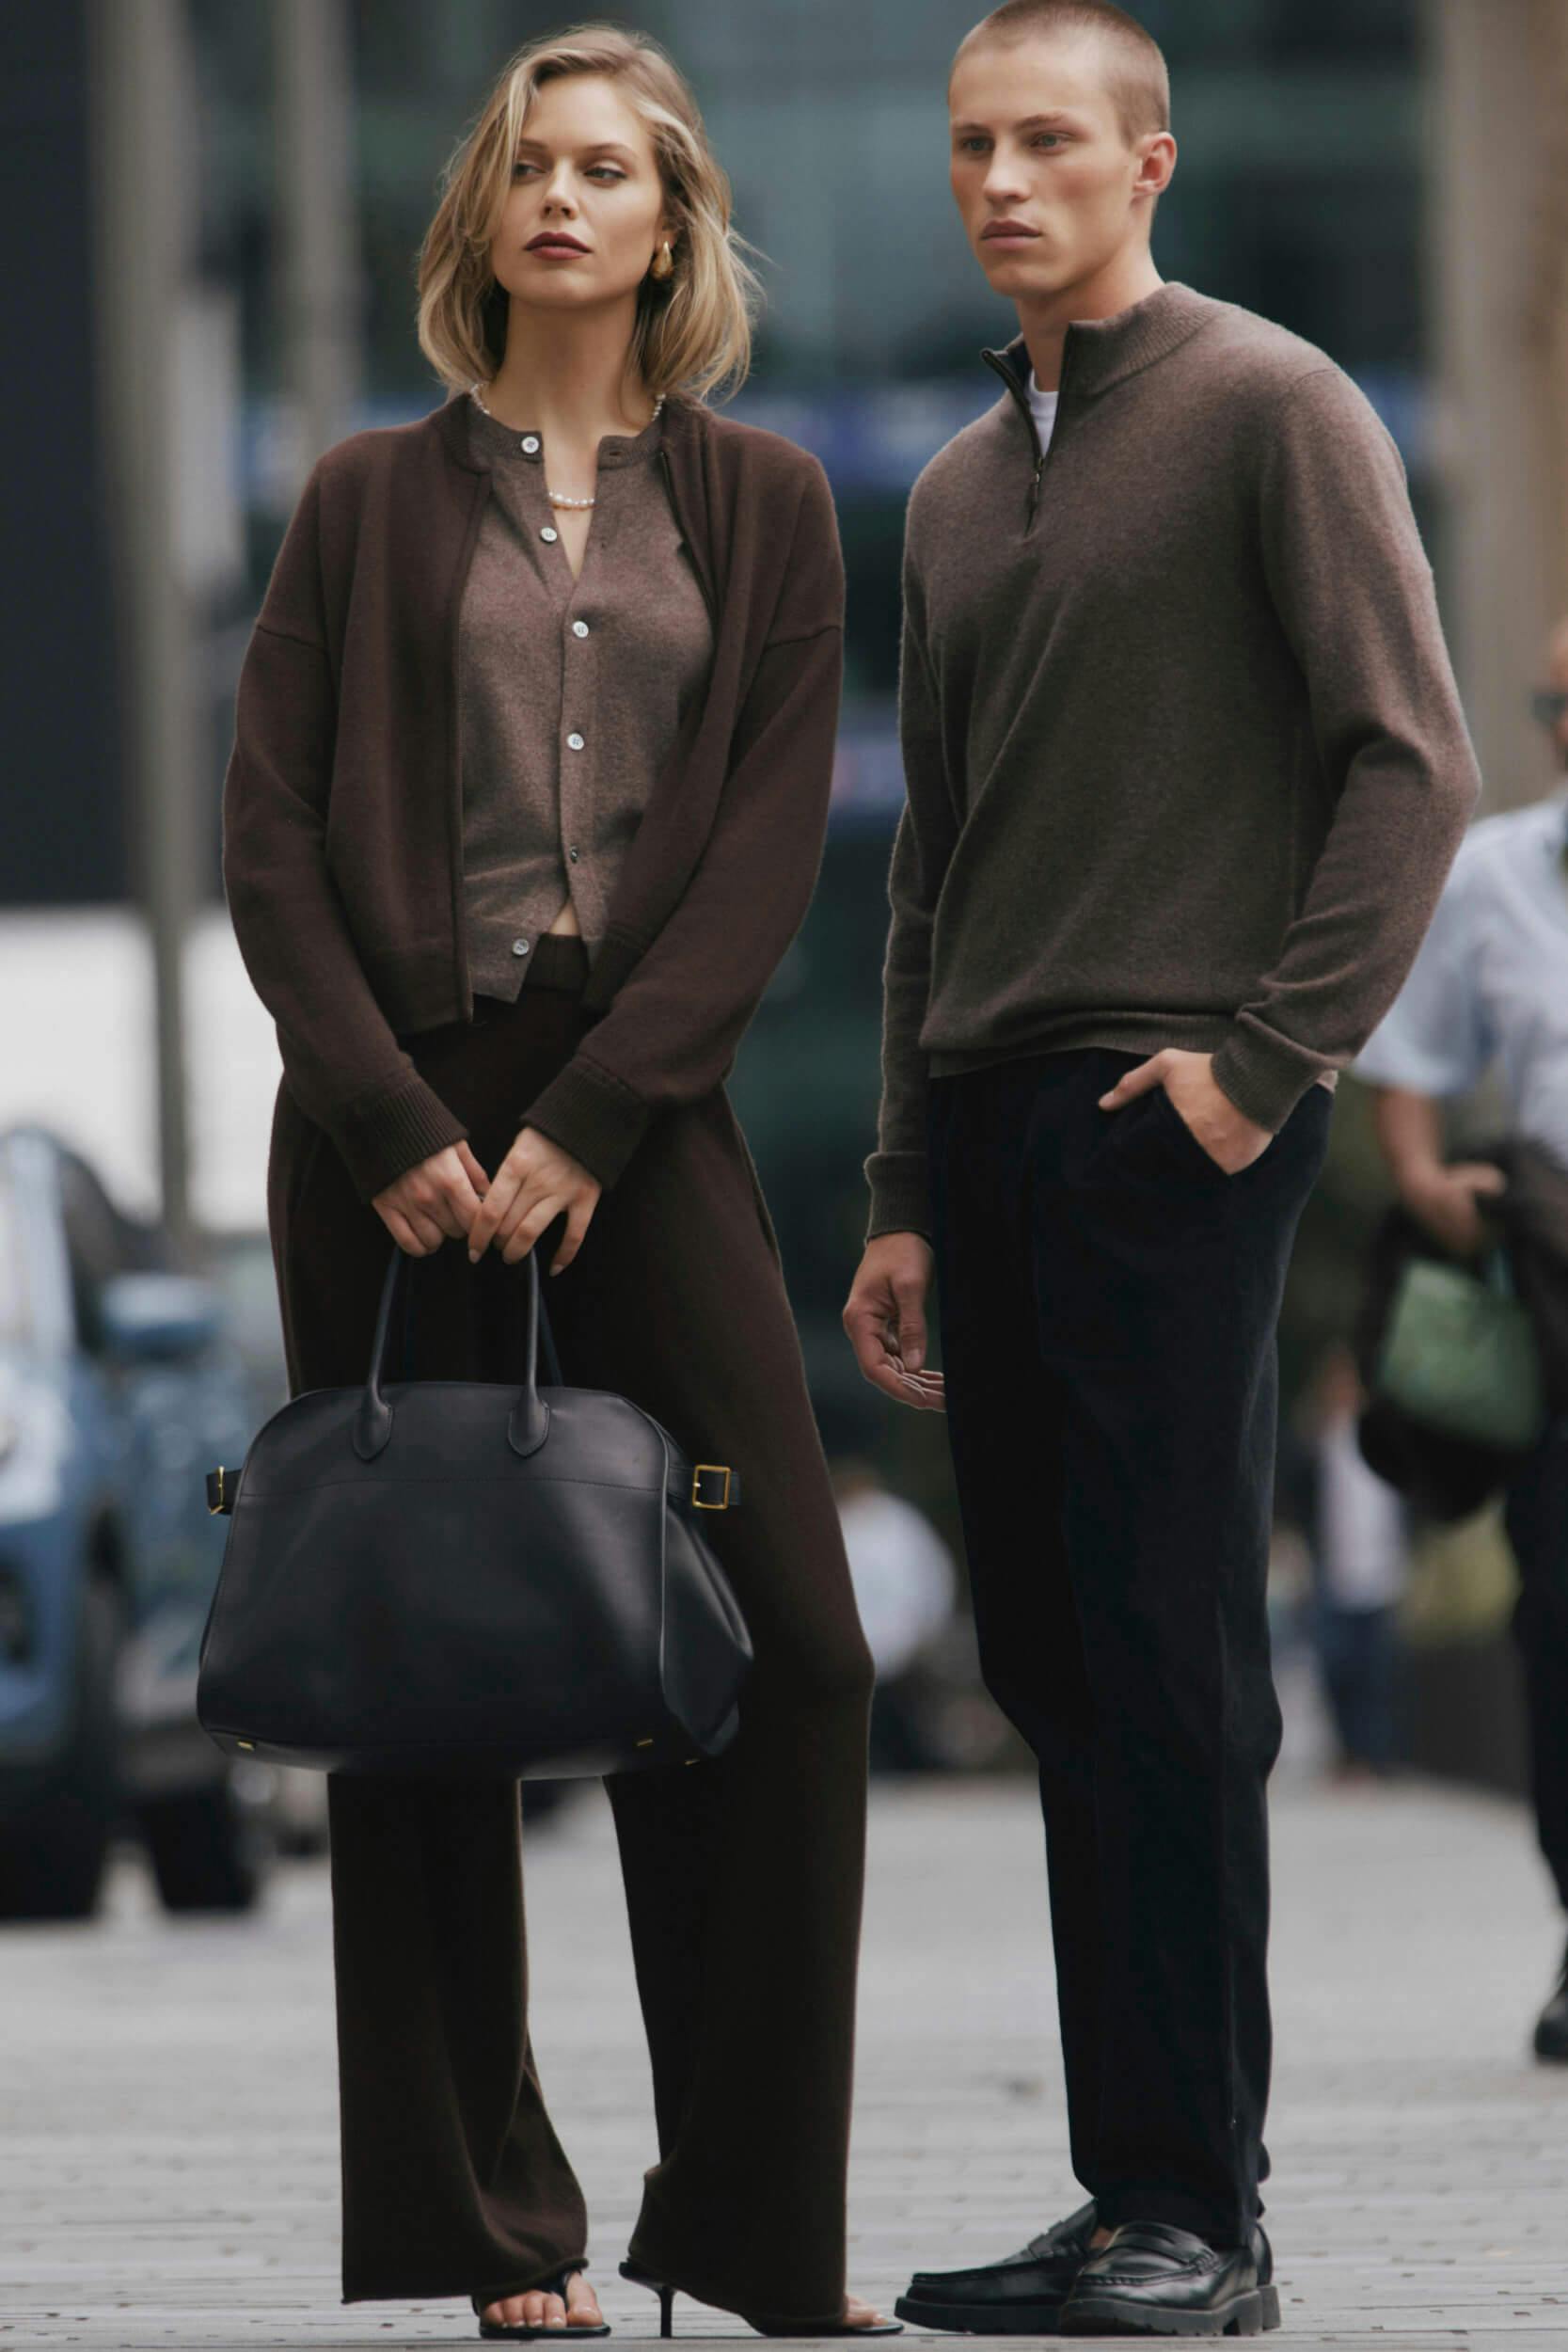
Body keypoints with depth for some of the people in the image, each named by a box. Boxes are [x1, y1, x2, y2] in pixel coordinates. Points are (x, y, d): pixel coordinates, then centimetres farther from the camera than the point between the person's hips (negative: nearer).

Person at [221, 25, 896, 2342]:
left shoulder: (761, 505, 10)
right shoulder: (372, 501, 8)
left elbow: (770, 845, 1)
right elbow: (271, 845, 2)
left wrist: (581, 1127, -10)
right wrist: (395, 1128, -10)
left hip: (641, 1110, 1)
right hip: (393, 1116, -1)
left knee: (787, 1641, -7)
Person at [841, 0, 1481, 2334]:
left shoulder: (1275, 412, -2)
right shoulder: (956, 493, 20)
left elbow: (1412, 758, -8)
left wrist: (1271, 1052, -14)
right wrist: (903, 1197, 19)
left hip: (1174, 1124, -7)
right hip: (993, 1111, 7)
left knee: (1168, 1660, -9)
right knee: (1054, 1668, 5)